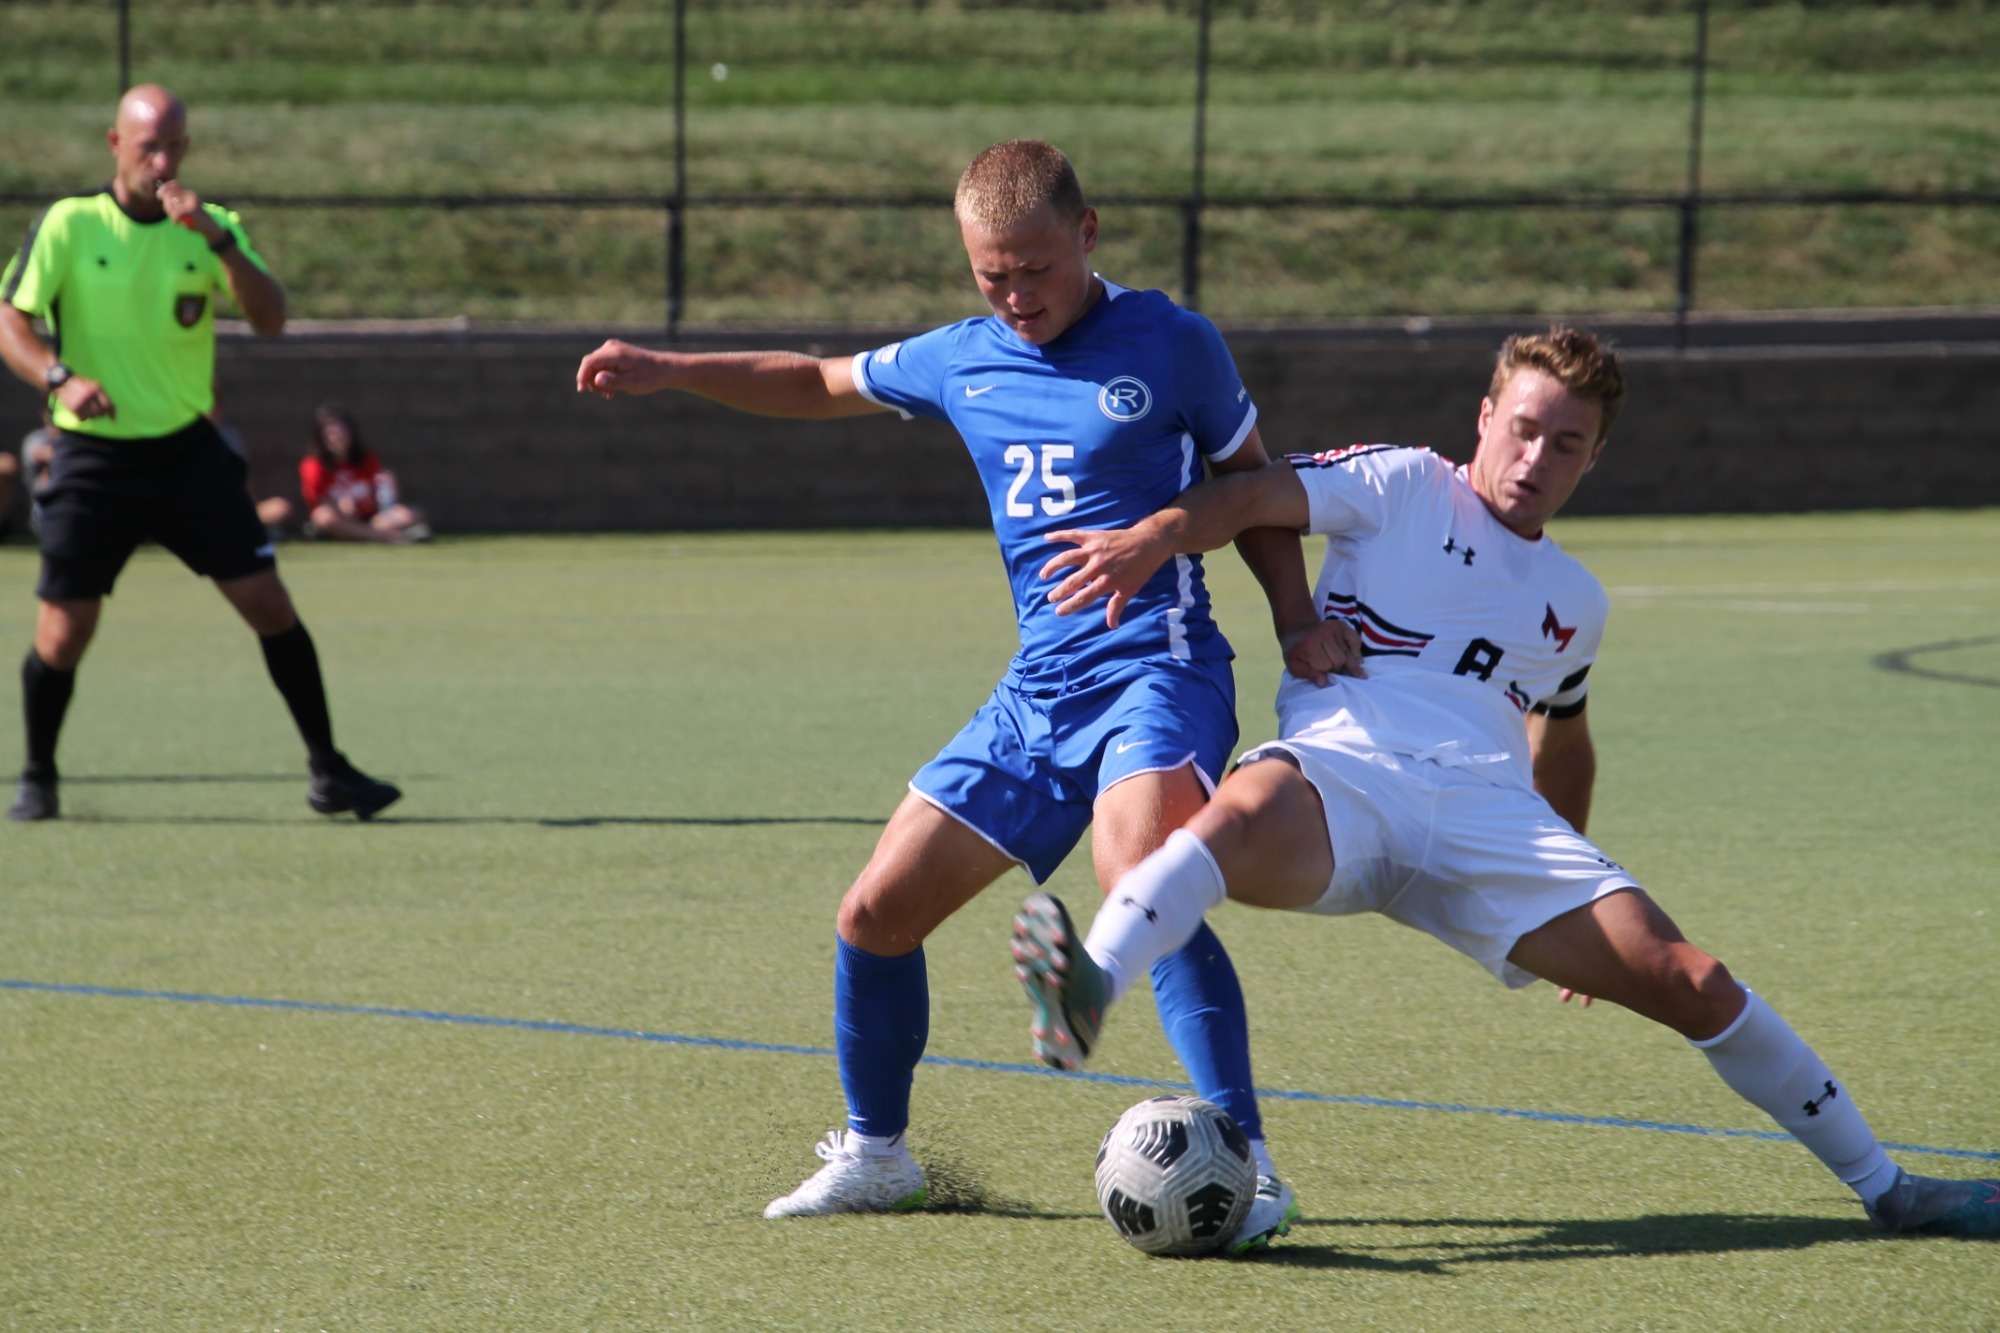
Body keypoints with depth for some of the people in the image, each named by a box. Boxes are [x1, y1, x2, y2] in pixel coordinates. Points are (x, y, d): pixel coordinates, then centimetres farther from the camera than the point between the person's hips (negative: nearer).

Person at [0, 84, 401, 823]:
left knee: (268, 603, -4)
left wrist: (218, 239, -22)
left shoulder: (209, 228, 3)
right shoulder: (69, 225, -4)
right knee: (64, 630, -3)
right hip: (94, 456, -2)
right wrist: (61, 377, -26)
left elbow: (270, 318, -8)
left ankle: (328, 770, 6)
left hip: (188, 450, 2)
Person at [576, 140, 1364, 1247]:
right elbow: (817, 384, 28)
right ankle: (874, 1154, 27)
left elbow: (1250, 481, 10)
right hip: (1035, 692, 6)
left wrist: (1297, 620, -4)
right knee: (874, 916, 5)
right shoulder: (963, 362, 12)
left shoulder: (1170, 346, -1)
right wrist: (667, 371, 18)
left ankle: (1247, 1168, -32)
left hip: (1155, 668, -6)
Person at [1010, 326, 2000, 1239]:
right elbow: (1253, 499, -3)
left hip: (1488, 814, 4)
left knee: (1695, 987, -8)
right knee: (1251, 815, -42)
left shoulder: (1573, 602, 27)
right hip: (1341, 771, -4)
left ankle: (1882, 1186, 5)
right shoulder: (1401, 487, 12)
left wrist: (1575, 895, 45)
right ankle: (1090, 989, -66)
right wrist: (1157, 536, -25)